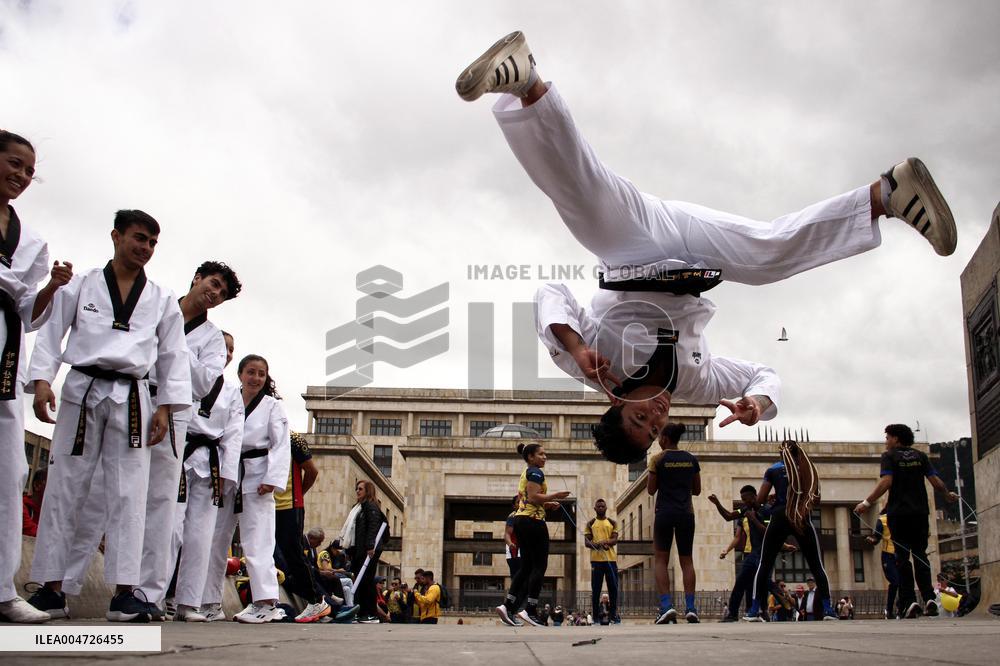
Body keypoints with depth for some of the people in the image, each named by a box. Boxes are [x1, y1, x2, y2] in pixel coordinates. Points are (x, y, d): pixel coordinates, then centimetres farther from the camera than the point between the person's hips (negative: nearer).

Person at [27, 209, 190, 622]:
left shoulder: (162, 301, 11)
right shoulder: (81, 286, 8)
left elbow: (173, 357, 9)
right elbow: (51, 334, 5)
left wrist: (165, 408, 0)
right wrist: (42, 380, -9)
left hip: (131, 398, 1)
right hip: (81, 391, 0)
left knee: (127, 495, -3)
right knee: (65, 488, 0)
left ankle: (123, 593, -3)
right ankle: (51, 587, 6)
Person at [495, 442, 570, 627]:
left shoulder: (526, 473, 22)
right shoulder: (535, 472, -8)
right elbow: (533, 497, -19)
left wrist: (547, 504, 15)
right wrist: (555, 495, -11)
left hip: (520, 520, 10)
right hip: (533, 521, -10)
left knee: (526, 567, 9)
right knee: (539, 566, -6)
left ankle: (507, 606, 2)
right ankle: (530, 611, -9)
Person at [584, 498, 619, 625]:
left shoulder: (612, 523, 14)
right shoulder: (590, 523, 10)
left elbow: (615, 539, 3)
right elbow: (586, 542, 3)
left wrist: (605, 542, -19)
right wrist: (598, 545, -16)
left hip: (611, 558, 1)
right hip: (596, 559, -1)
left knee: (613, 587, 0)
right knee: (596, 588, -1)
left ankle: (614, 615, 5)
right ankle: (595, 616, 2)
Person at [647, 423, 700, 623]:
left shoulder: (658, 459, -5)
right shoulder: (691, 459, 6)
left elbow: (651, 490, -2)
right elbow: (697, 490, 11)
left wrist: (650, 473, 13)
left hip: (665, 512, -3)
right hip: (686, 513, 3)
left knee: (661, 559, 3)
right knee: (686, 560, 8)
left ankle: (667, 605, -11)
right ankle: (690, 607, -1)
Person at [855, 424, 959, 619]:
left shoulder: (889, 456, -1)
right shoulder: (920, 456, 10)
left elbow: (886, 482, -16)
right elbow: (935, 480, 3)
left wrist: (867, 502, -17)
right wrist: (948, 495, 22)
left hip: (898, 513, -3)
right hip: (920, 512, 4)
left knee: (903, 556, -1)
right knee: (920, 554, 11)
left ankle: (909, 601, -10)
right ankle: (929, 598, -3)